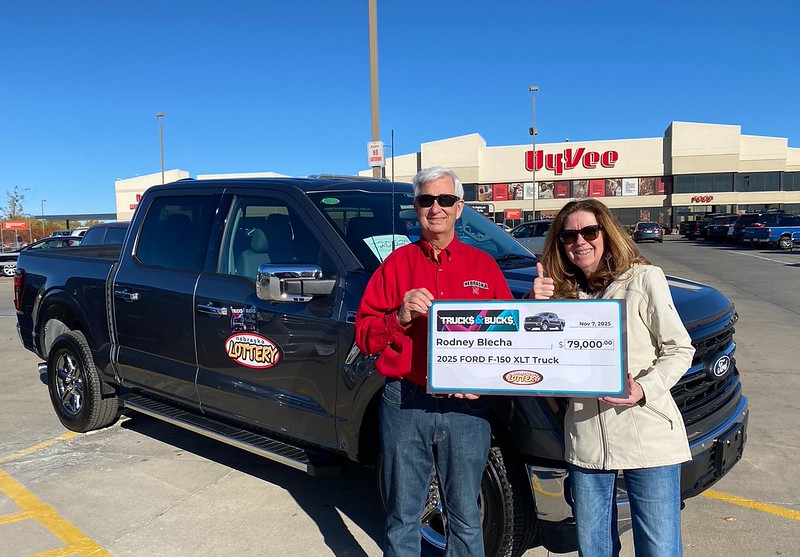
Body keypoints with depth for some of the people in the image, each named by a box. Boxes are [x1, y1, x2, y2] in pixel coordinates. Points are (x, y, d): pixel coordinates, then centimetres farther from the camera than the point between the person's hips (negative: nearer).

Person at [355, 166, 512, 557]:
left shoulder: (483, 266, 6)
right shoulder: (397, 264, 5)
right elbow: (364, 336, 2)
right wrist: (400, 317, -15)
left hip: (465, 408, 0)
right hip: (404, 405, 0)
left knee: (466, 520, 14)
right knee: (402, 520, 15)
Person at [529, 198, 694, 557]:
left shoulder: (644, 279, -2)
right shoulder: (561, 291, 10)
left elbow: (679, 349, -2)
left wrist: (644, 388, -19)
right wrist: (537, 307, -8)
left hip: (648, 437, -4)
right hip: (586, 439, 4)